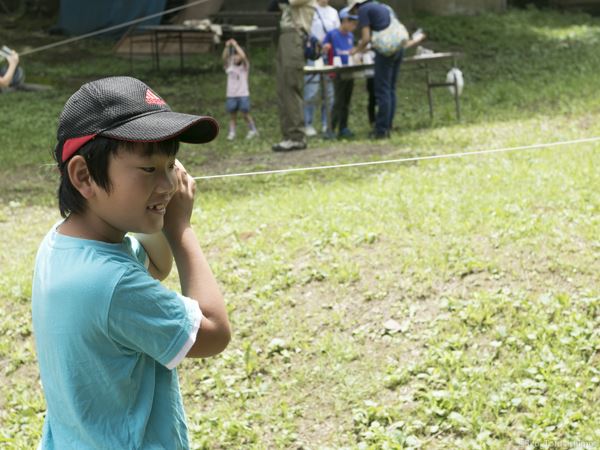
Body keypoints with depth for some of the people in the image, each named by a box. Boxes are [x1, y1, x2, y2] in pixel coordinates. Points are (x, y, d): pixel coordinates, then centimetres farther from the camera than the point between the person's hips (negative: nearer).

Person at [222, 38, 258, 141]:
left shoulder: (244, 67, 3)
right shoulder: (230, 67, 10)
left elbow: (243, 56, -15)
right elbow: (224, 58, -7)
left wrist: (236, 45, -15)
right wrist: (227, 47, -19)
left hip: (243, 94, -3)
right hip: (231, 95, 3)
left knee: (246, 113, -3)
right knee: (232, 115, 2)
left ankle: (253, 130, 10)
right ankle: (231, 132, 5)